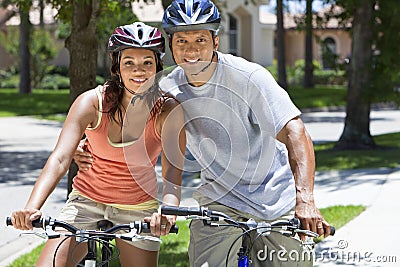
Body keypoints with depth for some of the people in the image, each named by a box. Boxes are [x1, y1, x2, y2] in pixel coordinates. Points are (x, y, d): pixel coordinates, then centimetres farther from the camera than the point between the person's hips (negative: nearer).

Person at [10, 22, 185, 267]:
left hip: (138, 209, 0)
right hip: (87, 201, 0)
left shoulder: (168, 111, -16)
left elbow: (173, 175, -23)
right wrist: (31, 208, -44)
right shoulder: (92, 102, -17)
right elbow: (60, 158, -27)